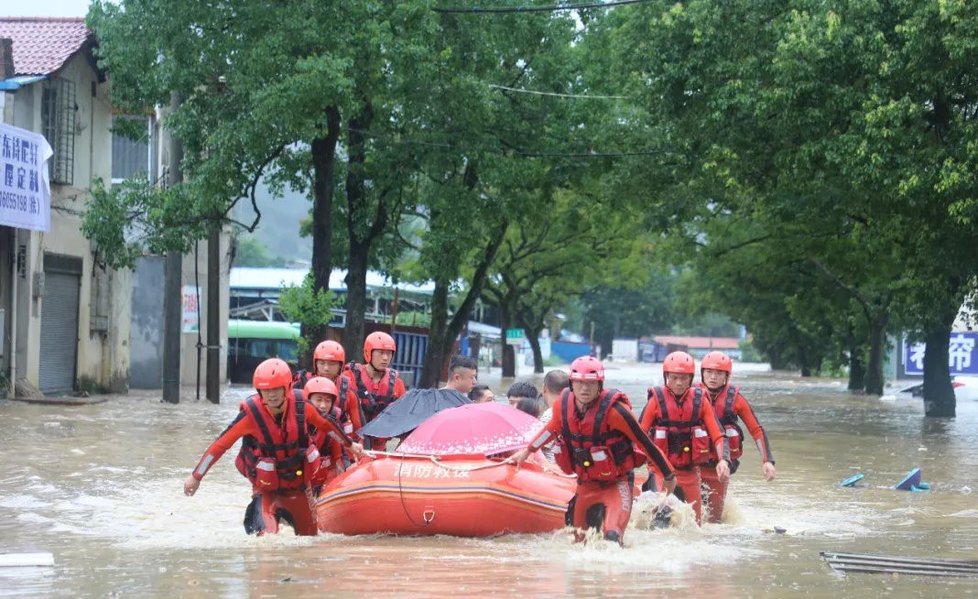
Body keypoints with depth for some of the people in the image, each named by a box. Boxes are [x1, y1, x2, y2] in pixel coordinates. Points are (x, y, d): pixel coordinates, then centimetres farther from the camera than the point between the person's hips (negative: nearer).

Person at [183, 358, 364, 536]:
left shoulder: (300, 406, -12)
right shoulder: (252, 414, -20)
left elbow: (326, 424, 8)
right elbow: (221, 444, -12)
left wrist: (350, 444, 22)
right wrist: (196, 476, -8)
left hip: (300, 485, 4)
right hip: (267, 490, -4)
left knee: (310, 535, 20)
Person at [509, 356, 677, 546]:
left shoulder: (614, 409, -25)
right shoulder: (563, 404, -10)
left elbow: (644, 442, -16)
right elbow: (553, 429, 15)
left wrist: (669, 475, -7)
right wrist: (527, 451, 23)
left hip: (617, 483, -5)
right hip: (587, 483, 5)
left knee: (612, 536, -26)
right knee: (580, 537, 18)